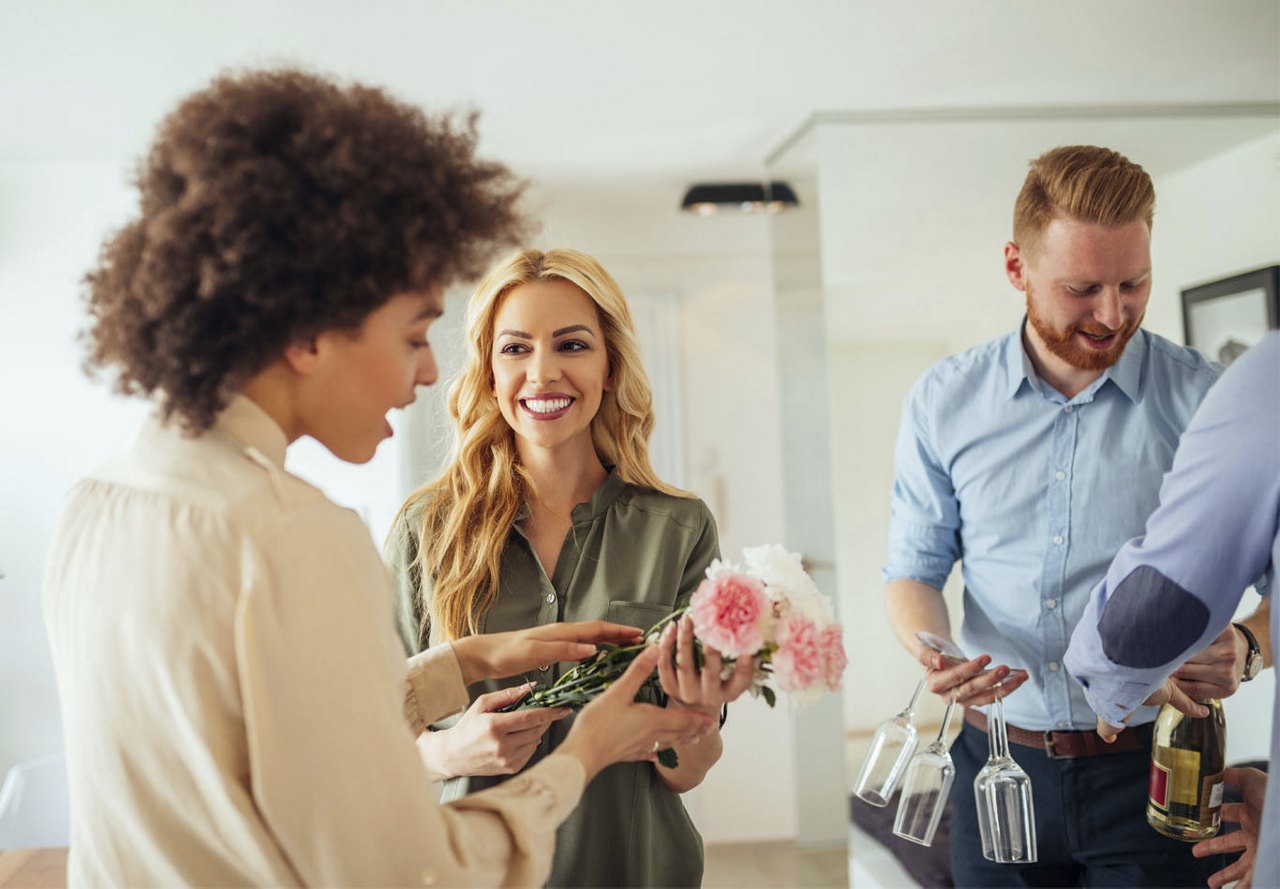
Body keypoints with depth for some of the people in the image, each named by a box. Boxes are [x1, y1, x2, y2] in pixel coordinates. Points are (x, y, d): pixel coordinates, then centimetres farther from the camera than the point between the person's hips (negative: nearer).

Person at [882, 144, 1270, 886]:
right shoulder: (944, 403, -1)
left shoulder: (1206, 401, -7)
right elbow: (915, 569, 6)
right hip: (1000, 763, 2)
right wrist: (933, 650, -15)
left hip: (1150, 773, -2)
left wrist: (1247, 648, -26)